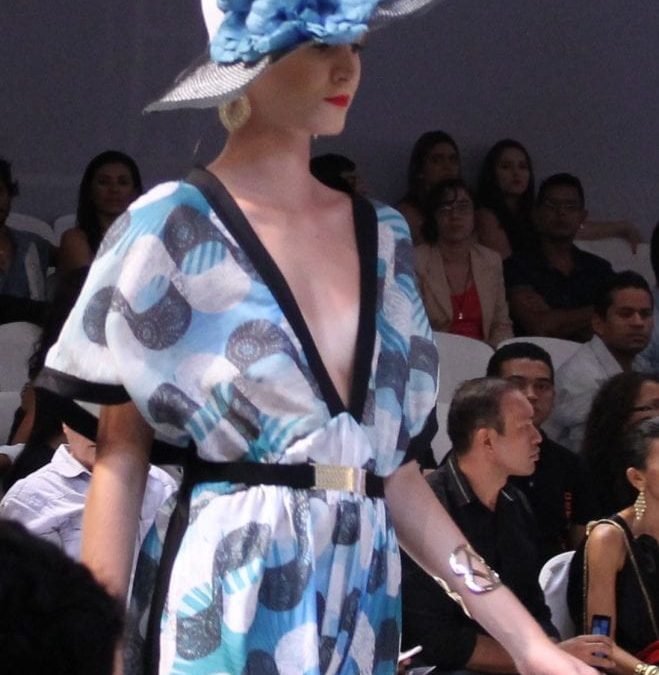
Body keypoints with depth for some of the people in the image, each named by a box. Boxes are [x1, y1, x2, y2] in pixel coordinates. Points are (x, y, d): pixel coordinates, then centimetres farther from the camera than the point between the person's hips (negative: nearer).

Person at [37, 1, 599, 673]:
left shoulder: (382, 237, 11)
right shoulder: (171, 228, -3)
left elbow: (393, 467, 11)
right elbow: (119, 456, -4)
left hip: (359, 611, 5)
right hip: (225, 605, -5)